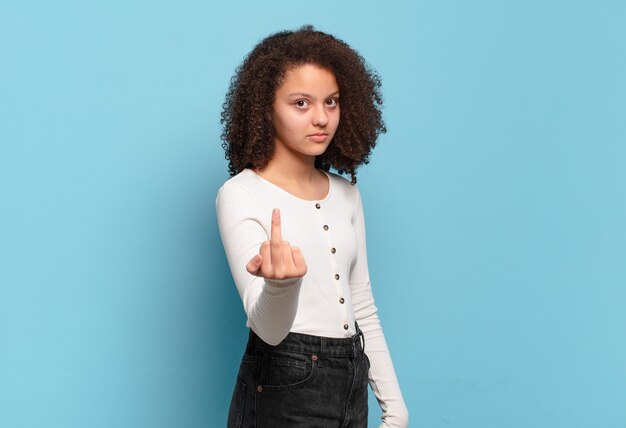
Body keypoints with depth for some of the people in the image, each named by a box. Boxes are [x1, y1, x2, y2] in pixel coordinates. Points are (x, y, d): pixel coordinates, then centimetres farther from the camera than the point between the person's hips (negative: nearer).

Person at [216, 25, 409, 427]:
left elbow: (363, 310, 12)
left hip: (353, 383, 6)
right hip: (284, 386, -6)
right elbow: (269, 329, -21)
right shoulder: (240, 194, -11)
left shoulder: (346, 193, 7)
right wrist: (280, 283, -41)